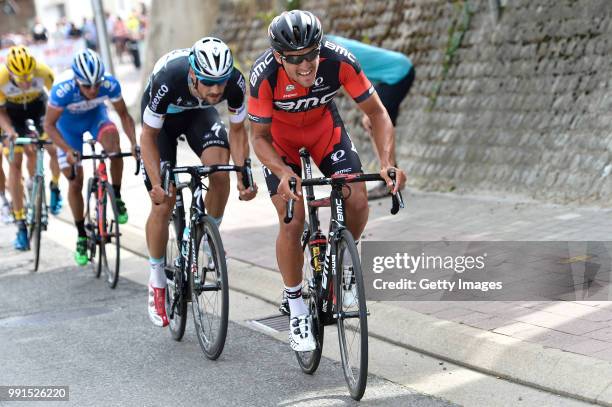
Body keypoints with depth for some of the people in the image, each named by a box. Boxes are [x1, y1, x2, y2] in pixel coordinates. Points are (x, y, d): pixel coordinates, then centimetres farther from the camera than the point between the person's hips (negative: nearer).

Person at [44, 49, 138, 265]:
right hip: (68, 123, -1)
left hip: (96, 116, 1)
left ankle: (117, 197, -13)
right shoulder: (62, 90, -38)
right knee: (75, 182, -1)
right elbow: (49, 125, -27)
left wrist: (134, 143, -31)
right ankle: (81, 236, 18)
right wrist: (68, 150, -40)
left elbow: (124, 115, -17)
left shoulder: (110, 84, -32)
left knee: (112, 138, -33)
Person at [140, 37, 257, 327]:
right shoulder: (168, 80, -41)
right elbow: (148, 136, -28)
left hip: (198, 113, 2)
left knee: (220, 170, -27)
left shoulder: (235, 83, -33)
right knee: (163, 203, -7)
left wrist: (243, 177, -28)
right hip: (162, 118, -2)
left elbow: (237, 130, -16)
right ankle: (157, 281, 11)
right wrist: (157, 183, -38)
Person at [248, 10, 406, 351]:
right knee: (292, 223, -14)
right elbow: (259, 137, -24)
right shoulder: (265, 75, -35)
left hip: (325, 128, 2)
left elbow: (377, 112, -23)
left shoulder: (340, 61, -32)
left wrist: (387, 163, -37)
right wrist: (283, 173, -42)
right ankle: (297, 309, 5)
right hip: (280, 137, -2)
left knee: (358, 200, -18)